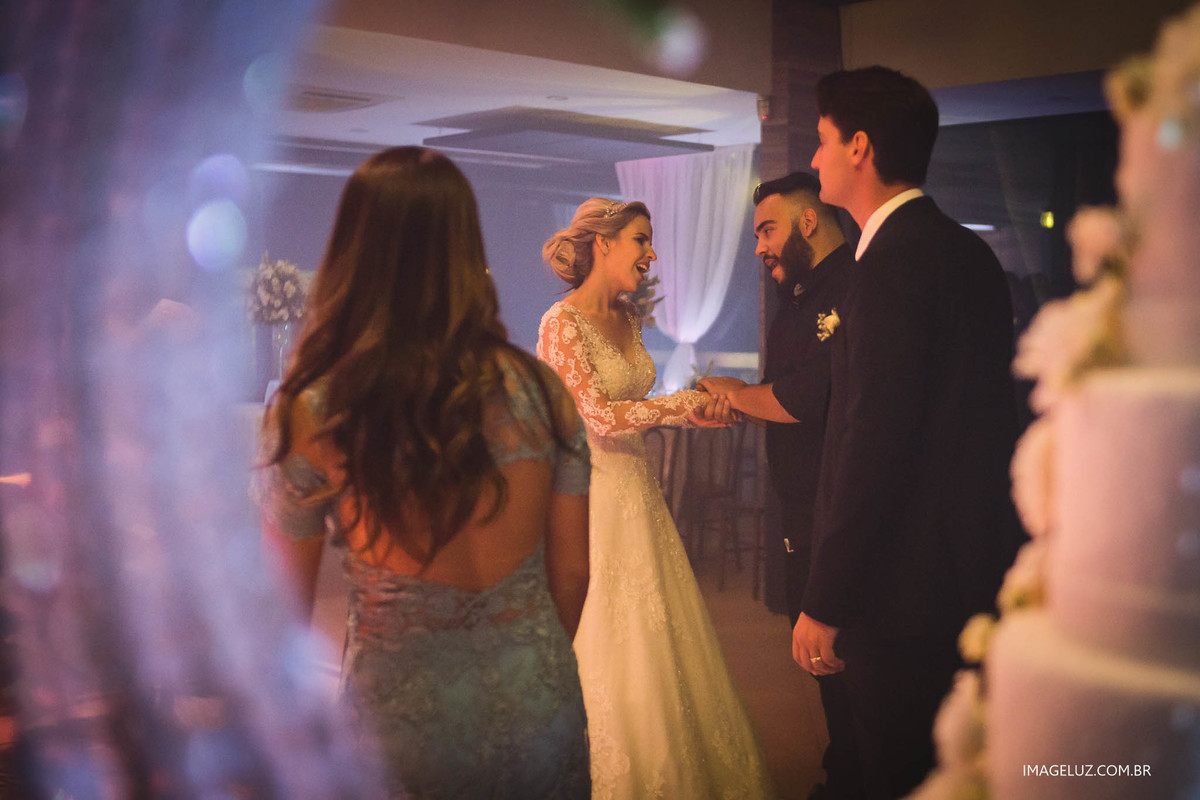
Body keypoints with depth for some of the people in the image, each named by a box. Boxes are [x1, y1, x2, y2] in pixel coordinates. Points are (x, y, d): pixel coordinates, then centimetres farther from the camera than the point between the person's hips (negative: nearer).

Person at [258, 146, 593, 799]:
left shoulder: (314, 415, -14)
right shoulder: (541, 392, -7)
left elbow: (286, 605, -4)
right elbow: (572, 573, 2)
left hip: (407, 727, -2)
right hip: (538, 714, 2)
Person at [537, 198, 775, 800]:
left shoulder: (627, 317, 10)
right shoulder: (562, 322, -14)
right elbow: (597, 416, -20)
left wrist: (690, 412, 0)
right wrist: (686, 400, -15)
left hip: (637, 494, 8)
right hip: (591, 498, -8)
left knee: (662, 644, 12)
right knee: (607, 655, 2)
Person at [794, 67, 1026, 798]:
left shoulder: (895, 261, -19)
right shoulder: (968, 251, 10)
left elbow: (874, 443, -24)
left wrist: (826, 604, -19)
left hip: (911, 585, -10)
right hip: (977, 567, 10)